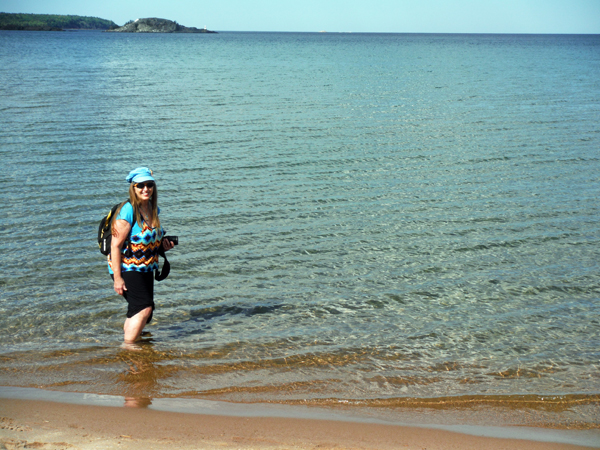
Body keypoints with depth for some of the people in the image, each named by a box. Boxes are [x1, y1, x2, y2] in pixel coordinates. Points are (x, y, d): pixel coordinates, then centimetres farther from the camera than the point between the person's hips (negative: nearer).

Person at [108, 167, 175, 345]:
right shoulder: (128, 211, -19)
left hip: (145, 269, 8)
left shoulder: (153, 209, 5)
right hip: (127, 269, -8)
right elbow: (115, 245, -20)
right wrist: (117, 278, -23)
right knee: (144, 308, -17)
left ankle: (127, 336, 33)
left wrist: (162, 244, 2)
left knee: (138, 311, 15)